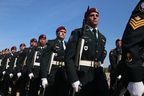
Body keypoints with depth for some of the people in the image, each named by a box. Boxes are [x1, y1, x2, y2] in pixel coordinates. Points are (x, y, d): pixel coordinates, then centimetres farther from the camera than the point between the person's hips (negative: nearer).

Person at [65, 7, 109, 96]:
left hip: (99, 76, 5)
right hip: (82, 77, -5)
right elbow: (69, 57, -8)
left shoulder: (102, 38, 18)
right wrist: (74, 79, -17)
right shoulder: (78, 33, 0)